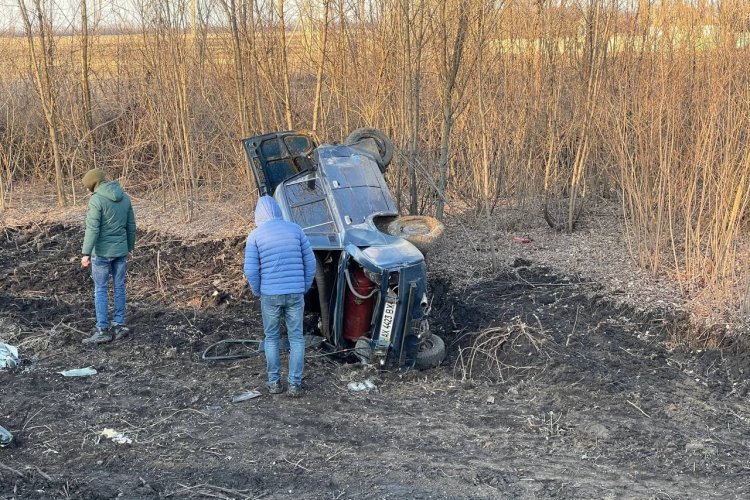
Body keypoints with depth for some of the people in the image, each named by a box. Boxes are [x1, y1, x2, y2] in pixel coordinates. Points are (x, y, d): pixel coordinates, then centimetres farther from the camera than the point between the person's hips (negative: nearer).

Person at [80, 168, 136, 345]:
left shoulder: (96, 199, -15)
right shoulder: (124, 197, 6)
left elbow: (92, 229, -19)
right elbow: (131, 225, 11)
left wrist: (86, 253, -16)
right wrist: (129, 247, 22)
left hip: (102, 252, -6)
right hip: (121, 251, 6)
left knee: (100, 290, 1)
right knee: (119, 287, 12)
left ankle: (102, 330, 2)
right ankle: (119, 325, 16)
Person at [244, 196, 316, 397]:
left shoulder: (255, 235, -3)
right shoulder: (295, 229, 3)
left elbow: (251, 270, -6)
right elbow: (310, 262, 3)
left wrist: (257, 291, 10)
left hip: (270, 295, -1)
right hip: (295, 294, 1)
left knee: (271, 338, 14)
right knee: (296, 338, 9)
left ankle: (274, 382, 17)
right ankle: (295, 384, 8)